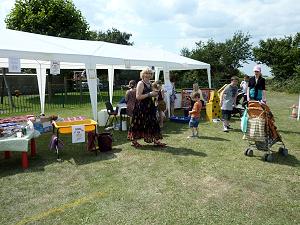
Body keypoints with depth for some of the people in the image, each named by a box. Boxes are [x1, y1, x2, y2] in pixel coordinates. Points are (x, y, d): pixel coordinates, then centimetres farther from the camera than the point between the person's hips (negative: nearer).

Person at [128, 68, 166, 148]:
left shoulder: (149, 83, 13)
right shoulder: (140, 83, -12)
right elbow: (138, 97, -21)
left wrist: (154, 94, 6)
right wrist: (149, 94, -20)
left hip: (149, 106, 8)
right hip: (141, 107, -8)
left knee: (153, 123, 7)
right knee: (138, 124, 2)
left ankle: (156, 140, 14)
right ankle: (134, 141, 16)